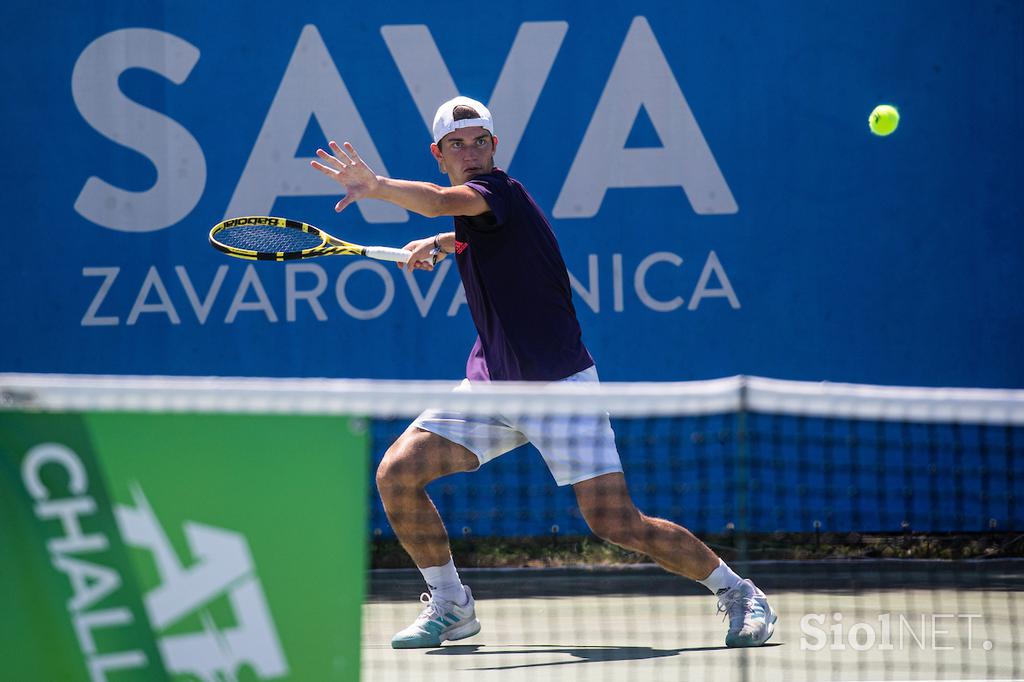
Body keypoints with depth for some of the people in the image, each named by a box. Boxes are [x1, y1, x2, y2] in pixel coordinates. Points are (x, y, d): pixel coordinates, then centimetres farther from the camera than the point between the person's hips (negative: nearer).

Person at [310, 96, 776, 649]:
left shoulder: (498, 190, -16)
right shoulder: (474, 207, 9)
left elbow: (439, 202, -39)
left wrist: (375, 185, -54)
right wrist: (441, 244, 18)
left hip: (560, 385, -8)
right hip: (490, 384, 8)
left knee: (616, 524, -13)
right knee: (396, 474, -6)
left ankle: (737, 593, 7)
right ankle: (451, 608, 11)